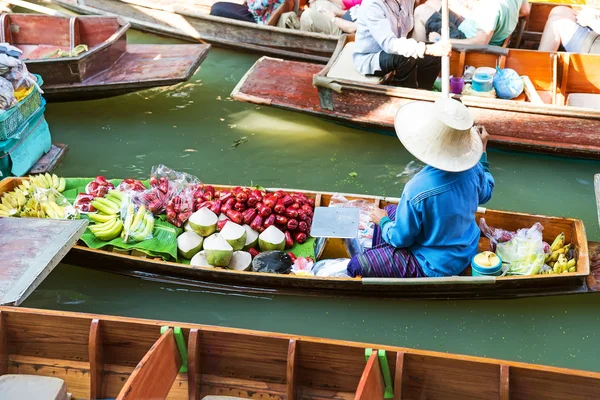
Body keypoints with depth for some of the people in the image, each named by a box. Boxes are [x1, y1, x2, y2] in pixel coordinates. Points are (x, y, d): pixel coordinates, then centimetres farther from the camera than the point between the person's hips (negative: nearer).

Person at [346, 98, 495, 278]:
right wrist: (482, 151, 13)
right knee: (389, 211, 24)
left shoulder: (417, 190, -36)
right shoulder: (472, 168, -19)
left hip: (437, 266, -7)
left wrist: (382, 221, 0)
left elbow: (400, 238, -20)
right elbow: (485, 194, 5)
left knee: (356, 265, 3)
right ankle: (378, 261, 43)